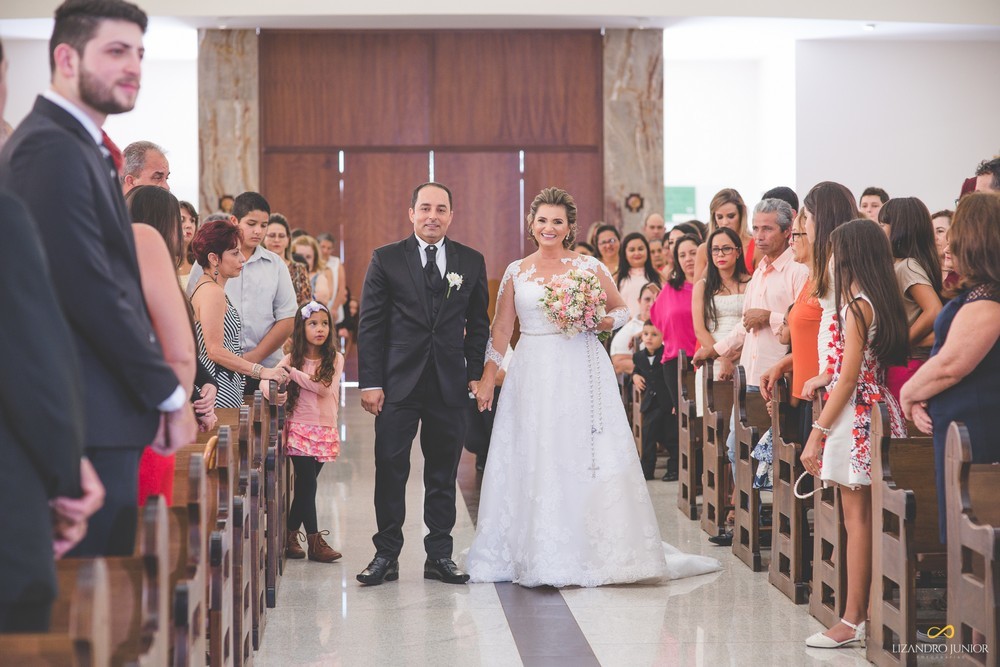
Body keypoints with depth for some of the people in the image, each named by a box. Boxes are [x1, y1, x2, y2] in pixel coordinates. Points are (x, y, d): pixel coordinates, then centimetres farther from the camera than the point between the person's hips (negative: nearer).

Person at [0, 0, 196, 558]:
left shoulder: (79, 148, 20)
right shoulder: (52, 150, -13)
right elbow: (90, 291, -19)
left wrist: (157, 395, 11)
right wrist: (170, 395, -11)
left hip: (102, 420, 10)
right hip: (90, 426, -10)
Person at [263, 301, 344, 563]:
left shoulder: (335, 359, 1)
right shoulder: (292, 358, 0)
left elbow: (324, 388, -14)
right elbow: (267, 380, -10)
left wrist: (292, 372, -15)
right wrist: (273, 391, -32)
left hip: (325, 430, 2)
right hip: (300, 428, -2)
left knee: (305, 486, 7)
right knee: (307, 484, -6)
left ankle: (290, 536, 17)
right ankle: (314, 541, -2)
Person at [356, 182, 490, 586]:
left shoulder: (471, 262, 8)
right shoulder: (386, 260, 1)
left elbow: (478, 325, 13)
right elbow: (370, 325, -1)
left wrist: (476, 373, 3)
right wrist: (369, 382, -7)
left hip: (449, 385, 2)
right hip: (398, 384, -2)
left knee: (443, 474, 8)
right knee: (390, 470, -1)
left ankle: (439, 556, 16)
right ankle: (386, 555, 8)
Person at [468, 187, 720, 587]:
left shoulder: (589, 267, 3)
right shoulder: (516, 272, 9)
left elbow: (621, 310, 10)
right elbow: (501, 329, 11)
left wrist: (599, 323, -11)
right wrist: (487, 377, 5)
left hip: (581, 374, -2)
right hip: (533, 376, 2)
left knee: (585, 459, -4)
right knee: (534, 460, 2)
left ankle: (591, 551, 4)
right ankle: (538, 556, 10)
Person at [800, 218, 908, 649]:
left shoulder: (856, 306, -14)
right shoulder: (884, 302, 11)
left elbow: (849, 377, -17)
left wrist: (818, 432, -15)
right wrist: (822, 381, 24)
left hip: (855, 416, -9)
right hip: (880, 408, 9)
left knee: (857, 519, -7)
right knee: (868, 518, 10)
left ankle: (853, 622, -4)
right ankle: (871, 613, 13)